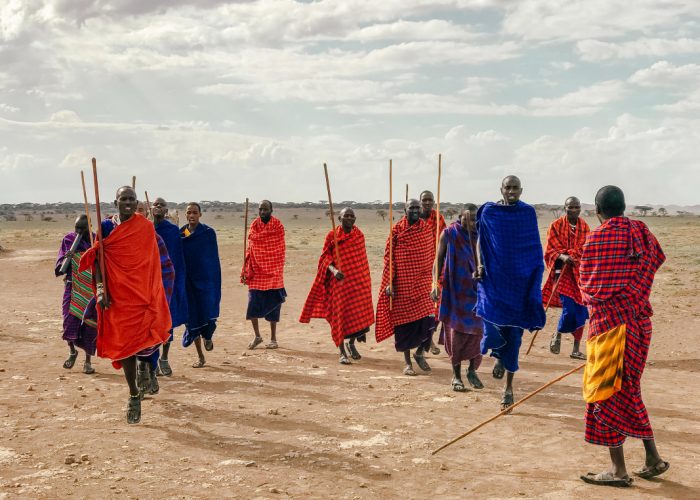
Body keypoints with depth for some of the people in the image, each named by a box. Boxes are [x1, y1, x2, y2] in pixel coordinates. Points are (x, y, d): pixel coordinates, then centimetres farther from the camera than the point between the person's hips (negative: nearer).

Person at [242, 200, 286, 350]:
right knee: (253, 302, -5)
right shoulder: (254, 225, 6)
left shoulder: (278, 226, -4)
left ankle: (273, 338, 14)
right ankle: (257, 336, 12)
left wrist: (278, 271, -7)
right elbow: (249, 249, 9)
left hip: (272, 272, -3)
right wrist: (245, 271, 5)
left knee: (272, 304, 3)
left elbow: (280, 250, -2)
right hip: (256, 271, 3)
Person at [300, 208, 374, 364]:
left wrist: (366, 279, 16)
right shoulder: (332, 235, -3)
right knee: (340, 314, -3)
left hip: (358, 280, 3)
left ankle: (351, 343, 31)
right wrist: (333, 270, -22)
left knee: (358, 311, 5)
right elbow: (325, 256, -3)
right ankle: (342, 352, 4)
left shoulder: (359, 235, 6)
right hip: (340, 280, -3)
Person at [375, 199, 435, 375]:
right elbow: (388, 258, -1)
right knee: (404, 321, 3)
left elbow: (431, 256, 12)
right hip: (402, 285, -2)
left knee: (428, 319, -8)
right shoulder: (397, 230, -1)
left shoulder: (426, 229, 7)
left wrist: (434, 282, 10)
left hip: (423, 283, 2)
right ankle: (407, 362, 16)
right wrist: (389, 283, -8)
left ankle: (420, 352, 17)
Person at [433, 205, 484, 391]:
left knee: (477, 329, 0)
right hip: (455, 290, -2)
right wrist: (435, 283, -8)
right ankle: (456, 375, 10)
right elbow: (439, 260, 1)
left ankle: (472, 370, 18)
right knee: (456, 331, 1)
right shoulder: (449, 234, -3)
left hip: (476, 290, 2)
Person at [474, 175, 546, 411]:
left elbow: (535, 248, 7)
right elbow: (480, 241, 7)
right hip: (494, 279, 0)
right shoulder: (488, 212, 2)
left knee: (514, 334, 2)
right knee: (492, 326, -13)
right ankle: (500, 356, 24)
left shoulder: (528, 213, 2)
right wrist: (480, 264, -7)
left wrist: (537, 274, 0)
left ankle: (508, 386, 14)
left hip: (520, 281, 0)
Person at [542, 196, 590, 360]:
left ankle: (576, 349, 11)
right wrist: (562, 257, -24)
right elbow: (550, 251, -5)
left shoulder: (584, 227, 9)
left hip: (579, 272, 4)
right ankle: (557, 336, 16)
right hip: (562, 271, -4)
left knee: (581, 311, 2)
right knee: (569, 308, -15)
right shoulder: (556, 226, -2)